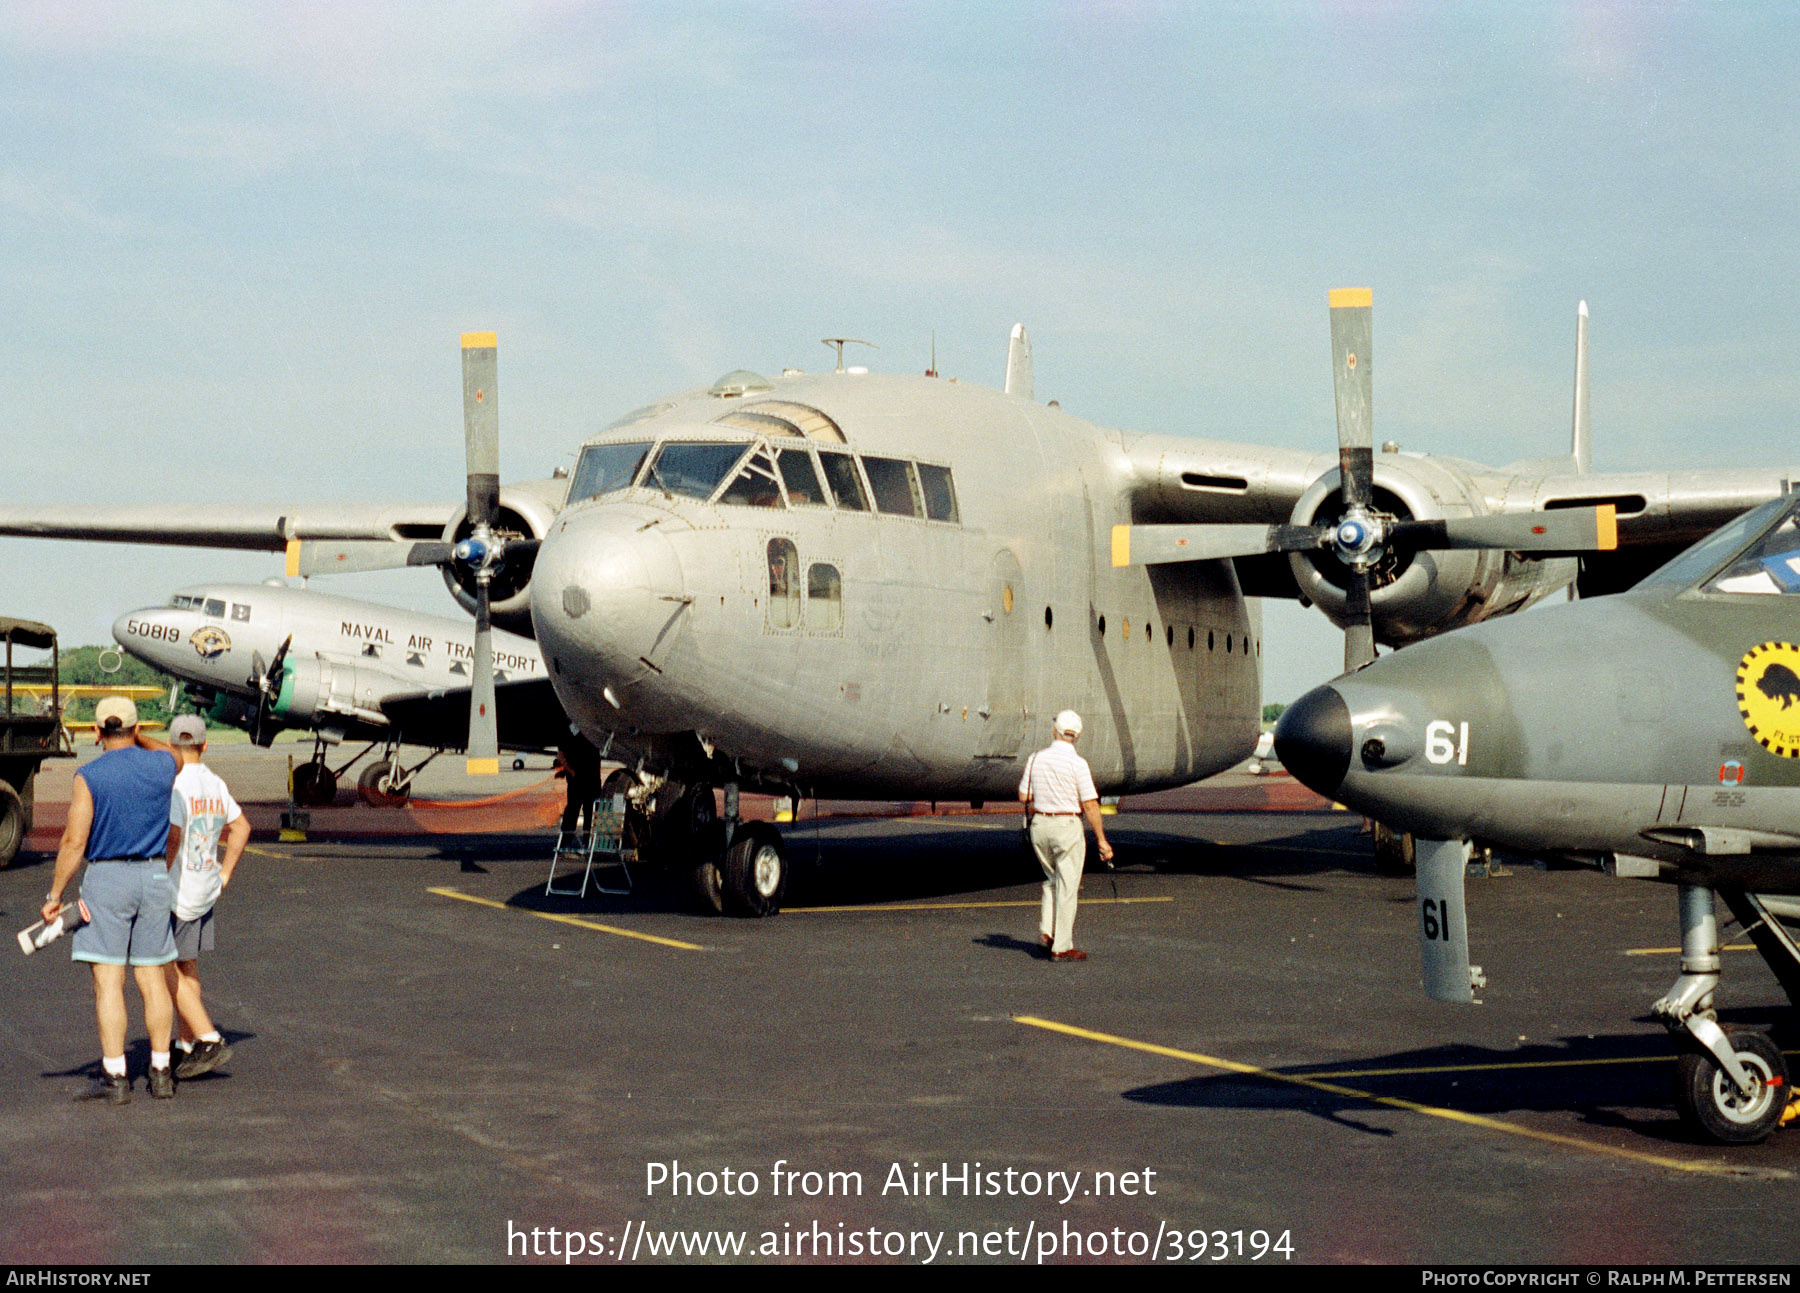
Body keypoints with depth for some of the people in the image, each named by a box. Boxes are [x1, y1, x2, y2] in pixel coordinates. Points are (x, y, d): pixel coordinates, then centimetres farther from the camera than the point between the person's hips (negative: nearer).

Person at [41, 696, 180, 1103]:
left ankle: (115, 1078, -5)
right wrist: (136, 739, 41)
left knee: (108, 981, -3)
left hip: (106, 879, -4)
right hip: (154, 876, 4)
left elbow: (74, 842, -11)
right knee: (152, 978, 10)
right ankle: (161, 1073, 12)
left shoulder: (89, 777, -10)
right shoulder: (163, 765, 1)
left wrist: (54, 895, -4)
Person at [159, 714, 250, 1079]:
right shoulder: (216, 784, 8)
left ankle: (209, 1040, -11)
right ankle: (187, 1046, 21)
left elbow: (172, 836, -26)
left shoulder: (173, 784, -16)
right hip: (205, 891, 8)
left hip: (175, 892, -8)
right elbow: (241, 827, 19)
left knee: (167, 970, -3)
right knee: (187, 968, 16)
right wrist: (223, 876, 22)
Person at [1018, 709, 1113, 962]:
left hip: (1039, 826, 5)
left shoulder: (1036, 759, 2)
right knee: (1067, 886, 2)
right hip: (1067, 826, -5)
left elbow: (1024, 797, 7)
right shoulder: (1077, 763, -12)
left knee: (1052, 880, 23)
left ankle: (1046, 930, 9)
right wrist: (1101, 840, -8)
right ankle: (1062, 947, 3)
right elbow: (1090, 805, -12)